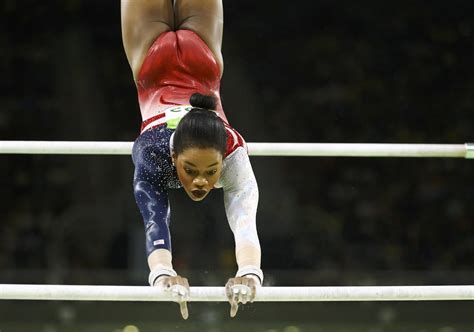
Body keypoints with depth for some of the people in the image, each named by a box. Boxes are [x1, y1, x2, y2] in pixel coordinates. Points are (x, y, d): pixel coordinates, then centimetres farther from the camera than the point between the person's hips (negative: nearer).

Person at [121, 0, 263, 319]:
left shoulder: (234, 157, -42)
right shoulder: (152, 157, -44)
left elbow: (245, 223, -57)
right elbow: (155, 225, -57)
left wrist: (250, 273, -75)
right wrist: (164, 274, -76)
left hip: (202, 63, 1)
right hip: (155, 65, -1)